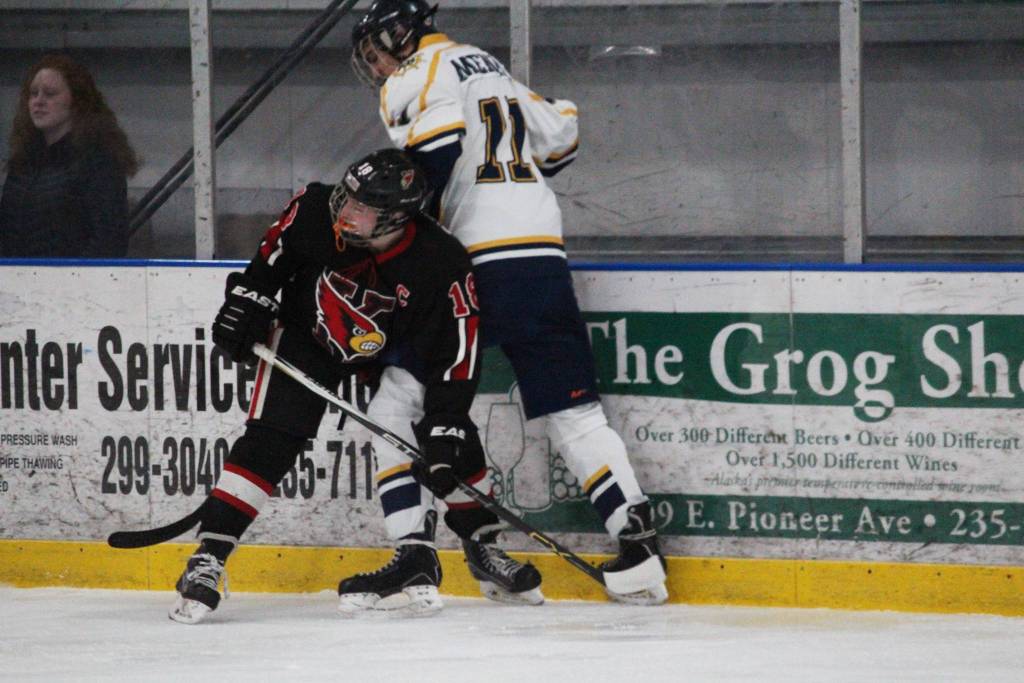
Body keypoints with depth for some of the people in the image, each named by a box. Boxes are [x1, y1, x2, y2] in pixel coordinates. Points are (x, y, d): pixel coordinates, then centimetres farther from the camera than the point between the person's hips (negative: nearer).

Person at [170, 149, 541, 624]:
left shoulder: (441, 266, -33)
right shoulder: (315, 211, -28)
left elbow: (456, 358, -28)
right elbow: (271, 255, -4)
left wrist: (444, 431, -32)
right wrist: (247, 304, -6)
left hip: (397, 346, -1)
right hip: (309, 331, 2)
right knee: (269, 438, -12)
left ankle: (483, 548, -8)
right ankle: (208, 558, -12)